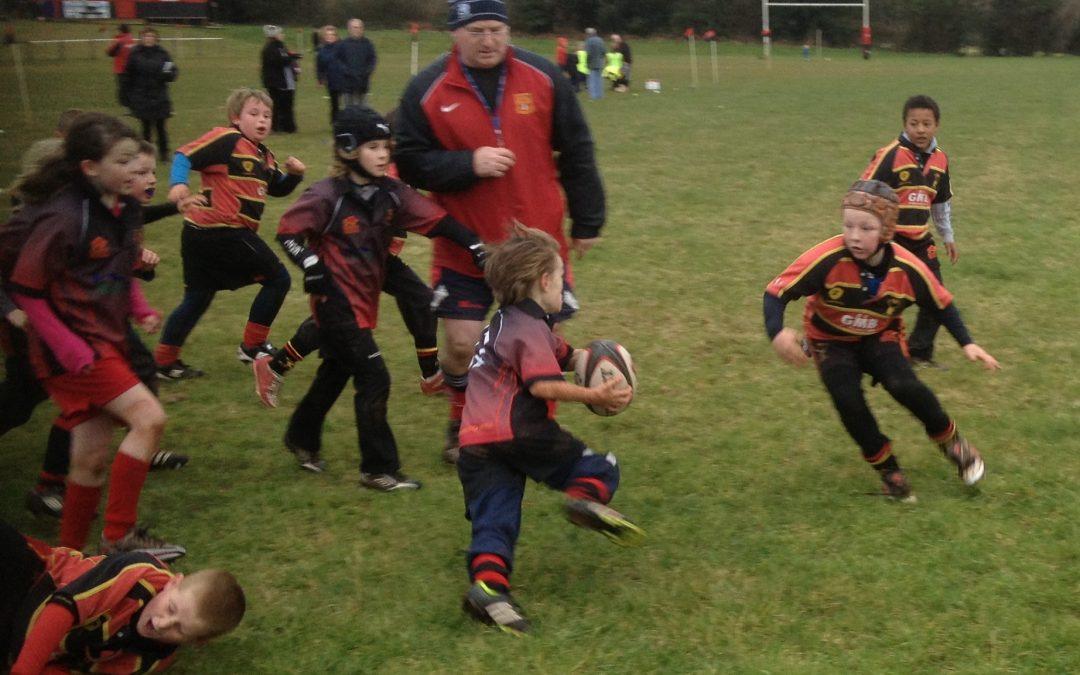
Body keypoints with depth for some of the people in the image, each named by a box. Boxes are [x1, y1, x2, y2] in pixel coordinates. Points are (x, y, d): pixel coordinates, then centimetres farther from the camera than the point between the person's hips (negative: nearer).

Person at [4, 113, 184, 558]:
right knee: (149, 419, -17)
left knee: (92, 458, 12)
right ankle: (120, 535, -7)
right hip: (75, 347, -8)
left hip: (109, 340, 8)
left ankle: (70, 554, 26)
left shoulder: (125, 210, 4)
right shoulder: (64, 218, -20)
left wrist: (141, 310, 1)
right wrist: (68, 348, -19)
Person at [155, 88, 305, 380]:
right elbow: (184, 156, -15)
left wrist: (294, 174, 7)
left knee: (196, 299, 15)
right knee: (277, 278, 2)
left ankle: (164, 361, 19)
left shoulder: (264, 156, 16)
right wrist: (178, 183, -31)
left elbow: (278, 189, 26)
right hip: (222, 232, -9)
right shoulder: (226, 139, -11)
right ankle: (252, 346, 11)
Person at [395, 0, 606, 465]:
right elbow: (408, 161, -6)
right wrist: (468, 164, -21)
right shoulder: (427, 91, -5)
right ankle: (462, 423, 28)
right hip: (465, 246, -1)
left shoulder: (543, 78, -3)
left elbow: (576, 152, 3)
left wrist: (587, 221, 5)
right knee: (460, 343, 0)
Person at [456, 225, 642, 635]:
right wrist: (594, 396, -20)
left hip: (476, 444, 8)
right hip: (519, 432, -8)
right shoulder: (530, 328, -5)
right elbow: (544, 385, -19)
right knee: (600, 467, 5)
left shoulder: (507, 322, 26)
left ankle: (488, 585, -24)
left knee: (493, 520, -2)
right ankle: (587, 498, -25)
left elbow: (563, 354, 31)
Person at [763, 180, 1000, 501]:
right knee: (849, 402, -23)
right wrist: (777, 332, -49)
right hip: (831, 341, -1)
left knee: (905, 387, -24)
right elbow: (777, 291, -31)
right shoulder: (827, 259, -31)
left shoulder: (908, 268, -22)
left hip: (880, 338, 1)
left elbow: (942, 304, -3)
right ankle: (886, 467, 2)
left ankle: (950, 440, 6)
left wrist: (966, 343, -9)